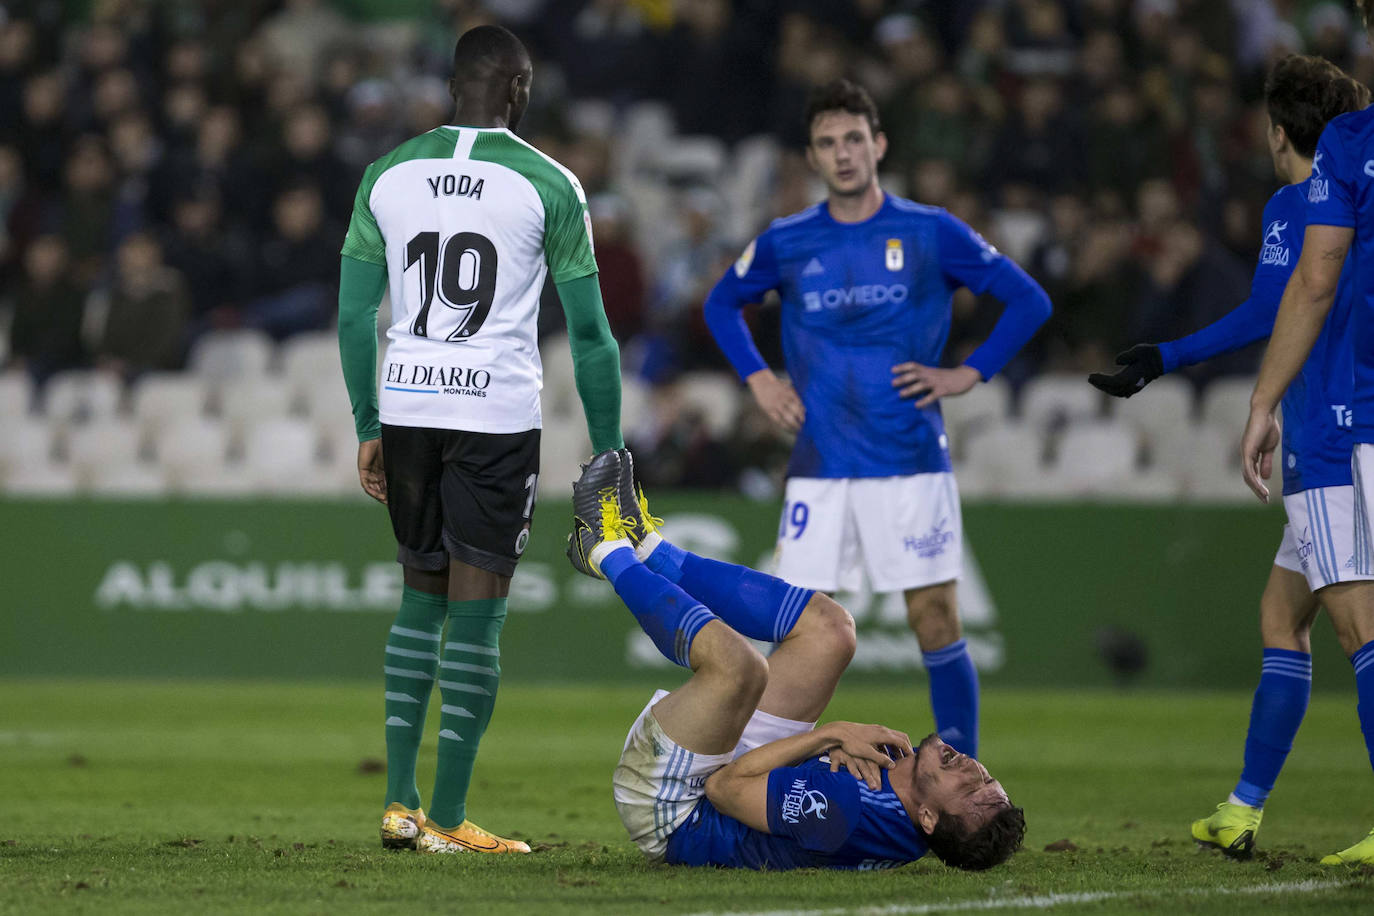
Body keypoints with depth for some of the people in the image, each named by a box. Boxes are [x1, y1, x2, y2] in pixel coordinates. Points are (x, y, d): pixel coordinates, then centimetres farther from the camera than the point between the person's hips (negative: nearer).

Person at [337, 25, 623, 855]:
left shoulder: (389, 176, 8)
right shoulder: (547, 185, -2)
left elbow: (355, 315, 9)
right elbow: (589, 331, 0)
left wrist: (368, 427, 18)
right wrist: (609, 453, 7)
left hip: (406, 409, 4)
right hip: (497, 414, -4)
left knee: (422, 597, 18)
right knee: (476, 613, 1)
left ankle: (399, 802, 14)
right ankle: (448, 819, 1)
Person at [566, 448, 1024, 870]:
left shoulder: (848, 811, -42)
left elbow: (725, 788, -31)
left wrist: (830, 734, -28)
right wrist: (847, 741, -22)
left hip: (671, 816, -8)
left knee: (737, 664, -33)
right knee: (829, 626, 4)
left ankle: (611, 553, -4)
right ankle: (644, 547, 12)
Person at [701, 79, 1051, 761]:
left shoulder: (930, 233, -1)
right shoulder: (786, 243, 5)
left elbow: (1028, 300, 5)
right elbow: (721, 303, 24)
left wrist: (969, 374, -4)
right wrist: (758, 380, 10)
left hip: (911, 465, -2)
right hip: (819, 467, 2)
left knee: (936, 621, -4)